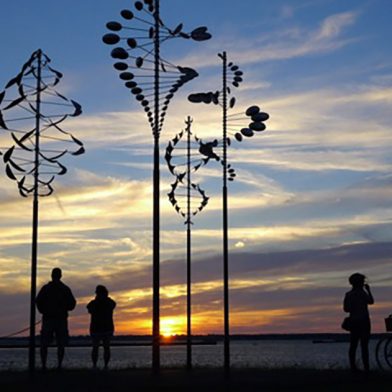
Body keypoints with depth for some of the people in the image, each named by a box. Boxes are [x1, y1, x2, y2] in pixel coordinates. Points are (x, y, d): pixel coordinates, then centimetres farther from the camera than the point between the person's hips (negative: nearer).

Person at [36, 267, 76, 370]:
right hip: (61, 319, 1)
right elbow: (72, 303, 0)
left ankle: (43, 365, -2)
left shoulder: (45, 288, 0)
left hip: (48, 319, -1)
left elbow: (38, 301, -8)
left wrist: (43, 311, 9)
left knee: (44, 344, 5)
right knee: (61, 344, 4)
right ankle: (59, 365, -2)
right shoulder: (65, 289, 3)